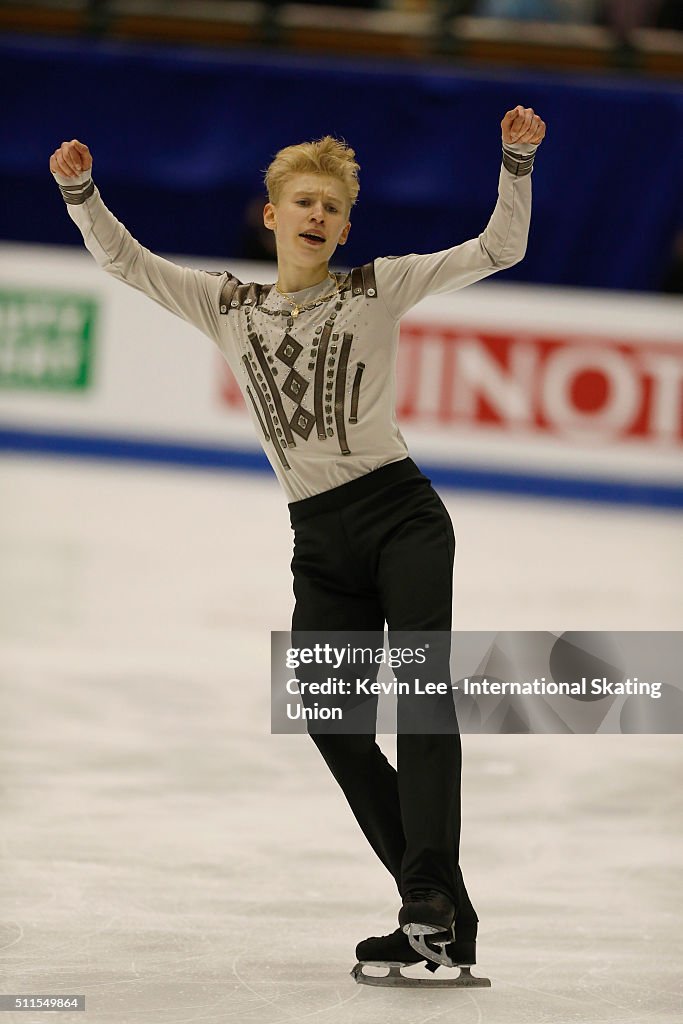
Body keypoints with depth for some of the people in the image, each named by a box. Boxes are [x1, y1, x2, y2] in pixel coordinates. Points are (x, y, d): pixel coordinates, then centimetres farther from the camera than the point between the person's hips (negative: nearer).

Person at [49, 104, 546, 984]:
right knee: (332, 725, -3)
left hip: (401, 514, -4)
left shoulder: (378, 288, 5)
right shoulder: (228, 308, 13)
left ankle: (429, 896, -27)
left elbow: (497, 250, 1)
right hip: (321, 543, 4)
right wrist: (80, 192, -2)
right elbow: (125, 263, 12)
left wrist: (516, 163, -12)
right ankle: (440, 915, 5)